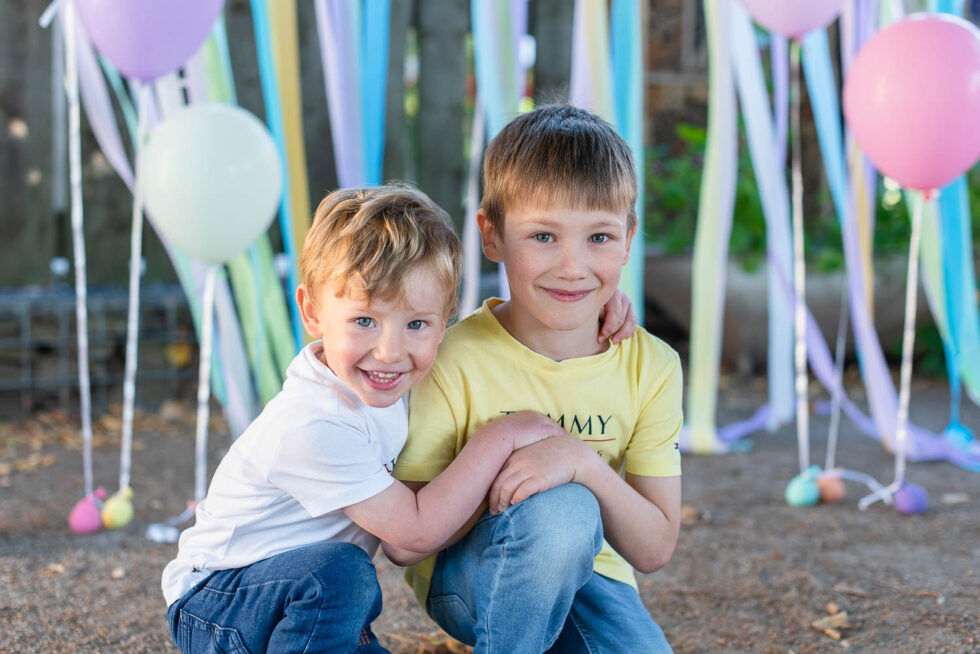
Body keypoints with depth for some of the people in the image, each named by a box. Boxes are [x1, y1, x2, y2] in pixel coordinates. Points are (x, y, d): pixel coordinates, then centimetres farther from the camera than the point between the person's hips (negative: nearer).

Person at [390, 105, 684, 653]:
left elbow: (655, 551, -13)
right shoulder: (458, 361, -19)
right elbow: (403, 544, -18)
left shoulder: (651, 366, -10)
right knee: (562, 510, -34)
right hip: (468, 578, -4)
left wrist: (581, 462, -29)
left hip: (588, 573, 4)